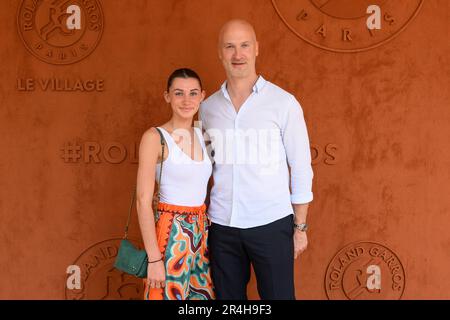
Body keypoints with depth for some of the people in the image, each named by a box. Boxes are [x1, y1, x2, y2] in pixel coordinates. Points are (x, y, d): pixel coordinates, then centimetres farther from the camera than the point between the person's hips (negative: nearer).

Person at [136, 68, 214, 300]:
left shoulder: (202, 135, 9)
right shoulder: (155, 137, -10)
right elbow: (143, 201, -14)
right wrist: (154, 258, -17)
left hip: (202, 231, 6)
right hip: (171, 232, -6)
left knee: (203, 294, 14)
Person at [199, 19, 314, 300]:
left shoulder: (284, 103, -5)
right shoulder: (208, 107, 6)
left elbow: (301, 168, -1)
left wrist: (300, 227, -1)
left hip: (271, 225, -3)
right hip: (222, 225, 3)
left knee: (278, 295, 4)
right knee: (227, 297, 13)